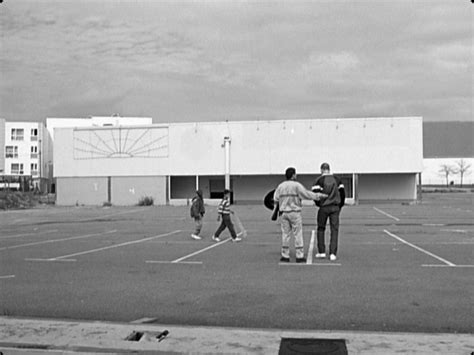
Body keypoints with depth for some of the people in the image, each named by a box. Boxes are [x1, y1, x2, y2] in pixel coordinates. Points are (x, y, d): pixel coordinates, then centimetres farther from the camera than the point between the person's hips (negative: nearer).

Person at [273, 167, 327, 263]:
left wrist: (275, 213, 12)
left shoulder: (280, 186, 5)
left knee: (285, 234, 8)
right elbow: (306, 194, -12)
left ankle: (285, 256, 8)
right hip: (294, 212, -4)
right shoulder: (296, 185, -8)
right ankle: (300, 256, 2)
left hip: (283, 213, 4)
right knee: (298, 234, 2)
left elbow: (276, 199, 4)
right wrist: (318, 195, -3)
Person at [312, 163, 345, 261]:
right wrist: (340, 205, 14)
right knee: (334, 230, 4)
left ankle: (321, 252, 13)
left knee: (321, 229, 13)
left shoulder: (319, 180, -3)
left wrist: (318, 203, 7)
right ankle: (333, 254, -1)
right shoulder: (337, 179, 7)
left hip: (324, 207, -2)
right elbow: (342, 193, 5)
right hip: (335, 207, 2)